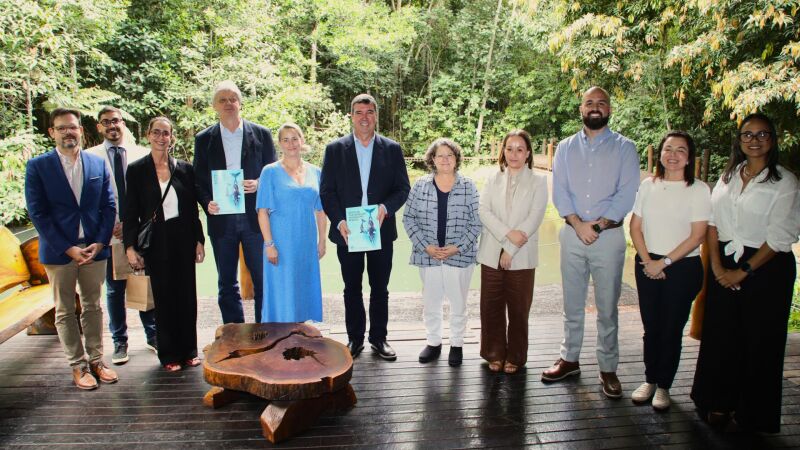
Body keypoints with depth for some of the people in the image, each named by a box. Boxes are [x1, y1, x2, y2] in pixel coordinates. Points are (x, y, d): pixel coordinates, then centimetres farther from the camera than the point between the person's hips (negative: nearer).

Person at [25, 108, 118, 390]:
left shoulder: (98, 164, 5)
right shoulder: (38, 166, -3)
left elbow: (109, 206, 5)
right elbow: (37, 213, -7)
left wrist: (99, 243, -7)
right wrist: (68, 249, -13)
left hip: (94, 249, 2)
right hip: (58, 251, -2)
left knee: (93, 307, 11)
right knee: (65, 311, 7)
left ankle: (96, 360, 22)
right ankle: (78, 366, 17)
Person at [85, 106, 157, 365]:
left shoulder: (142, 154, 3)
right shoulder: (90, 157, 2)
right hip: (109, 234, 0)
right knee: (114, 290, 9)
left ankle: (153, 335, 24)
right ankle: (119, 341, 22)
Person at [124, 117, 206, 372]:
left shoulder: (184, 169, 5)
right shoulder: (137, 170, 0)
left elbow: (193, 209, 8)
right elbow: (131, 212, -1)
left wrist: (199, 241, 4)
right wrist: (130, 247, -7)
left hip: (183, 240, 2)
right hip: (156, 243, -2)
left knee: (187, 294, 7)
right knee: (163, 297, 6)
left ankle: (189, 351, 21)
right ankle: (169, 355, 18)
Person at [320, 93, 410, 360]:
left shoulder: (392, 149, 4)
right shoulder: (335, 149, 2)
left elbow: (403, 188, 2)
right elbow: (326, 190, 0)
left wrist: (385, 207, -17)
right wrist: (339, 222, -13)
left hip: (381, 230, 1)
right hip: (347, 231, 0)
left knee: (380, 288, 10)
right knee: (352, 288, 10)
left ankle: (378, 337, 24)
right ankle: (355, 338, 24)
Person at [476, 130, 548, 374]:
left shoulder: (538, 182, 1)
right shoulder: (493, 179, 9)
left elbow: (534, 219, -8)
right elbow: (484, 211, -2)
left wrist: (511, 249, -13)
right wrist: (507, 233, -17)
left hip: (521, 257, -2)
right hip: (491, 253, 2)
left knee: (518, 309, 7)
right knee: (491, 307, 7)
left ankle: (515, 357, 23)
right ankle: (495, 353, 24)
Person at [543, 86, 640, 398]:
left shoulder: (624, 148, 2)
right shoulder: (566, 148, 9)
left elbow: (627, 193, -6)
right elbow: (559, 191, 1)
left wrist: (597, 224, -14)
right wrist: (578, 224, -12)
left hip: (609, 235, -2)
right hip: (572, 234, 2)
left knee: (607, 307, 4)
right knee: (572, 304, 12)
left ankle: (608, 368, 17)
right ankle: (569, 359, 25)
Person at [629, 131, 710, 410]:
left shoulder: (699, 190, -6)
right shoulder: (647, 186, 3)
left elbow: (697, 236, -10)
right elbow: (635, 227, 4)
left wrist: (664, 262, -13)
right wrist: (647, 261, -7)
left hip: (683, 267, -2)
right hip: (647, 265, 3)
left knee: (672, 328, 6)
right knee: (651, 326, 9)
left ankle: (663, 385, 22)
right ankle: (650, 380, 26)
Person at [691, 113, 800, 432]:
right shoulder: (729, 176, 9)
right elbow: (712, 221, 6)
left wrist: (743, 272, -12)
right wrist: (716, 265, -5)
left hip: (766, 266, -4)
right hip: (724, 264, 4)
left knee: (760, 342, 5)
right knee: (720, 336, 8)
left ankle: (754, 414, 22)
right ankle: (719, 402, 25)